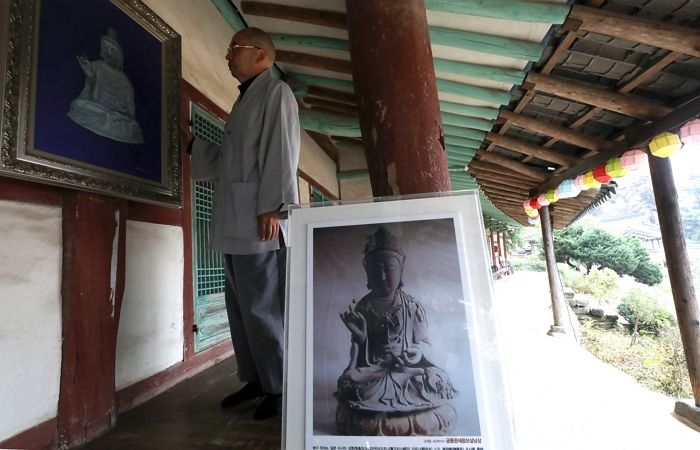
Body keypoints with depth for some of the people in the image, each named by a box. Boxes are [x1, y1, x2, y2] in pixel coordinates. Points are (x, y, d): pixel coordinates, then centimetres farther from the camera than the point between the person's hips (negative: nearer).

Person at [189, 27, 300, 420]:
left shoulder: (277, 93, 3)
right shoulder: (246, 99, 28)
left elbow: (281, 153, -12)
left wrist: (273, 208, -20)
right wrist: (192, 142, 33)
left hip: (261, 220, -9)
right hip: (237, 222, 9)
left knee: (263, 306, -5)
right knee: (242, 306, 12)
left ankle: (280, 387, 11)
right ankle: (256, 378, 26)